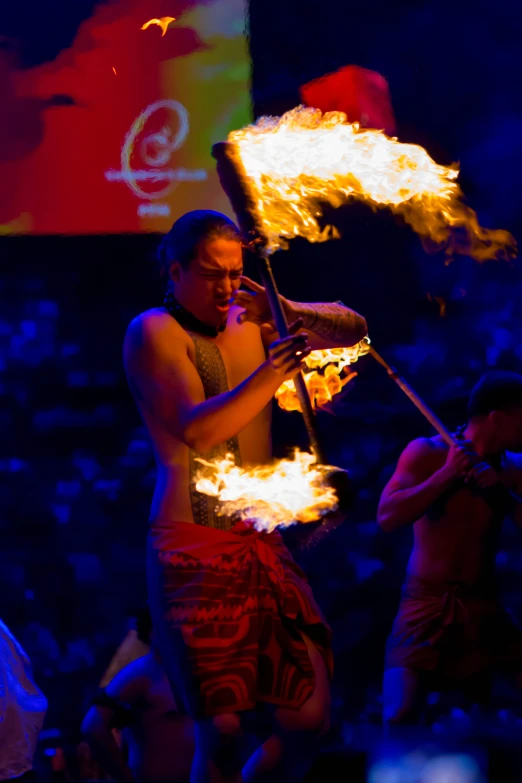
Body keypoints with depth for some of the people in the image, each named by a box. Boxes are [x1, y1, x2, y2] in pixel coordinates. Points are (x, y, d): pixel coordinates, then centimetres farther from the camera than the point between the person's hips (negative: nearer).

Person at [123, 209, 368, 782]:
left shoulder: (250, 324, 16)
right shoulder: (154, 332, -3)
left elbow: (351, 329, 17)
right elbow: (196, 429, -17)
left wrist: (286, 311, -2)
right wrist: (268, 375, -31)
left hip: (263, 545, 7)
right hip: (194, 551, -7)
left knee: (308, 719, 2)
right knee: (222, 729, -14)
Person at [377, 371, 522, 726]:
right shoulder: (426, 453, -5)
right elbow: (387, 517, -16)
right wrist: (447, 474, -18)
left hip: (483, 610, 3)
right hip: (425, 606, -3)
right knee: (400, 717, -16)